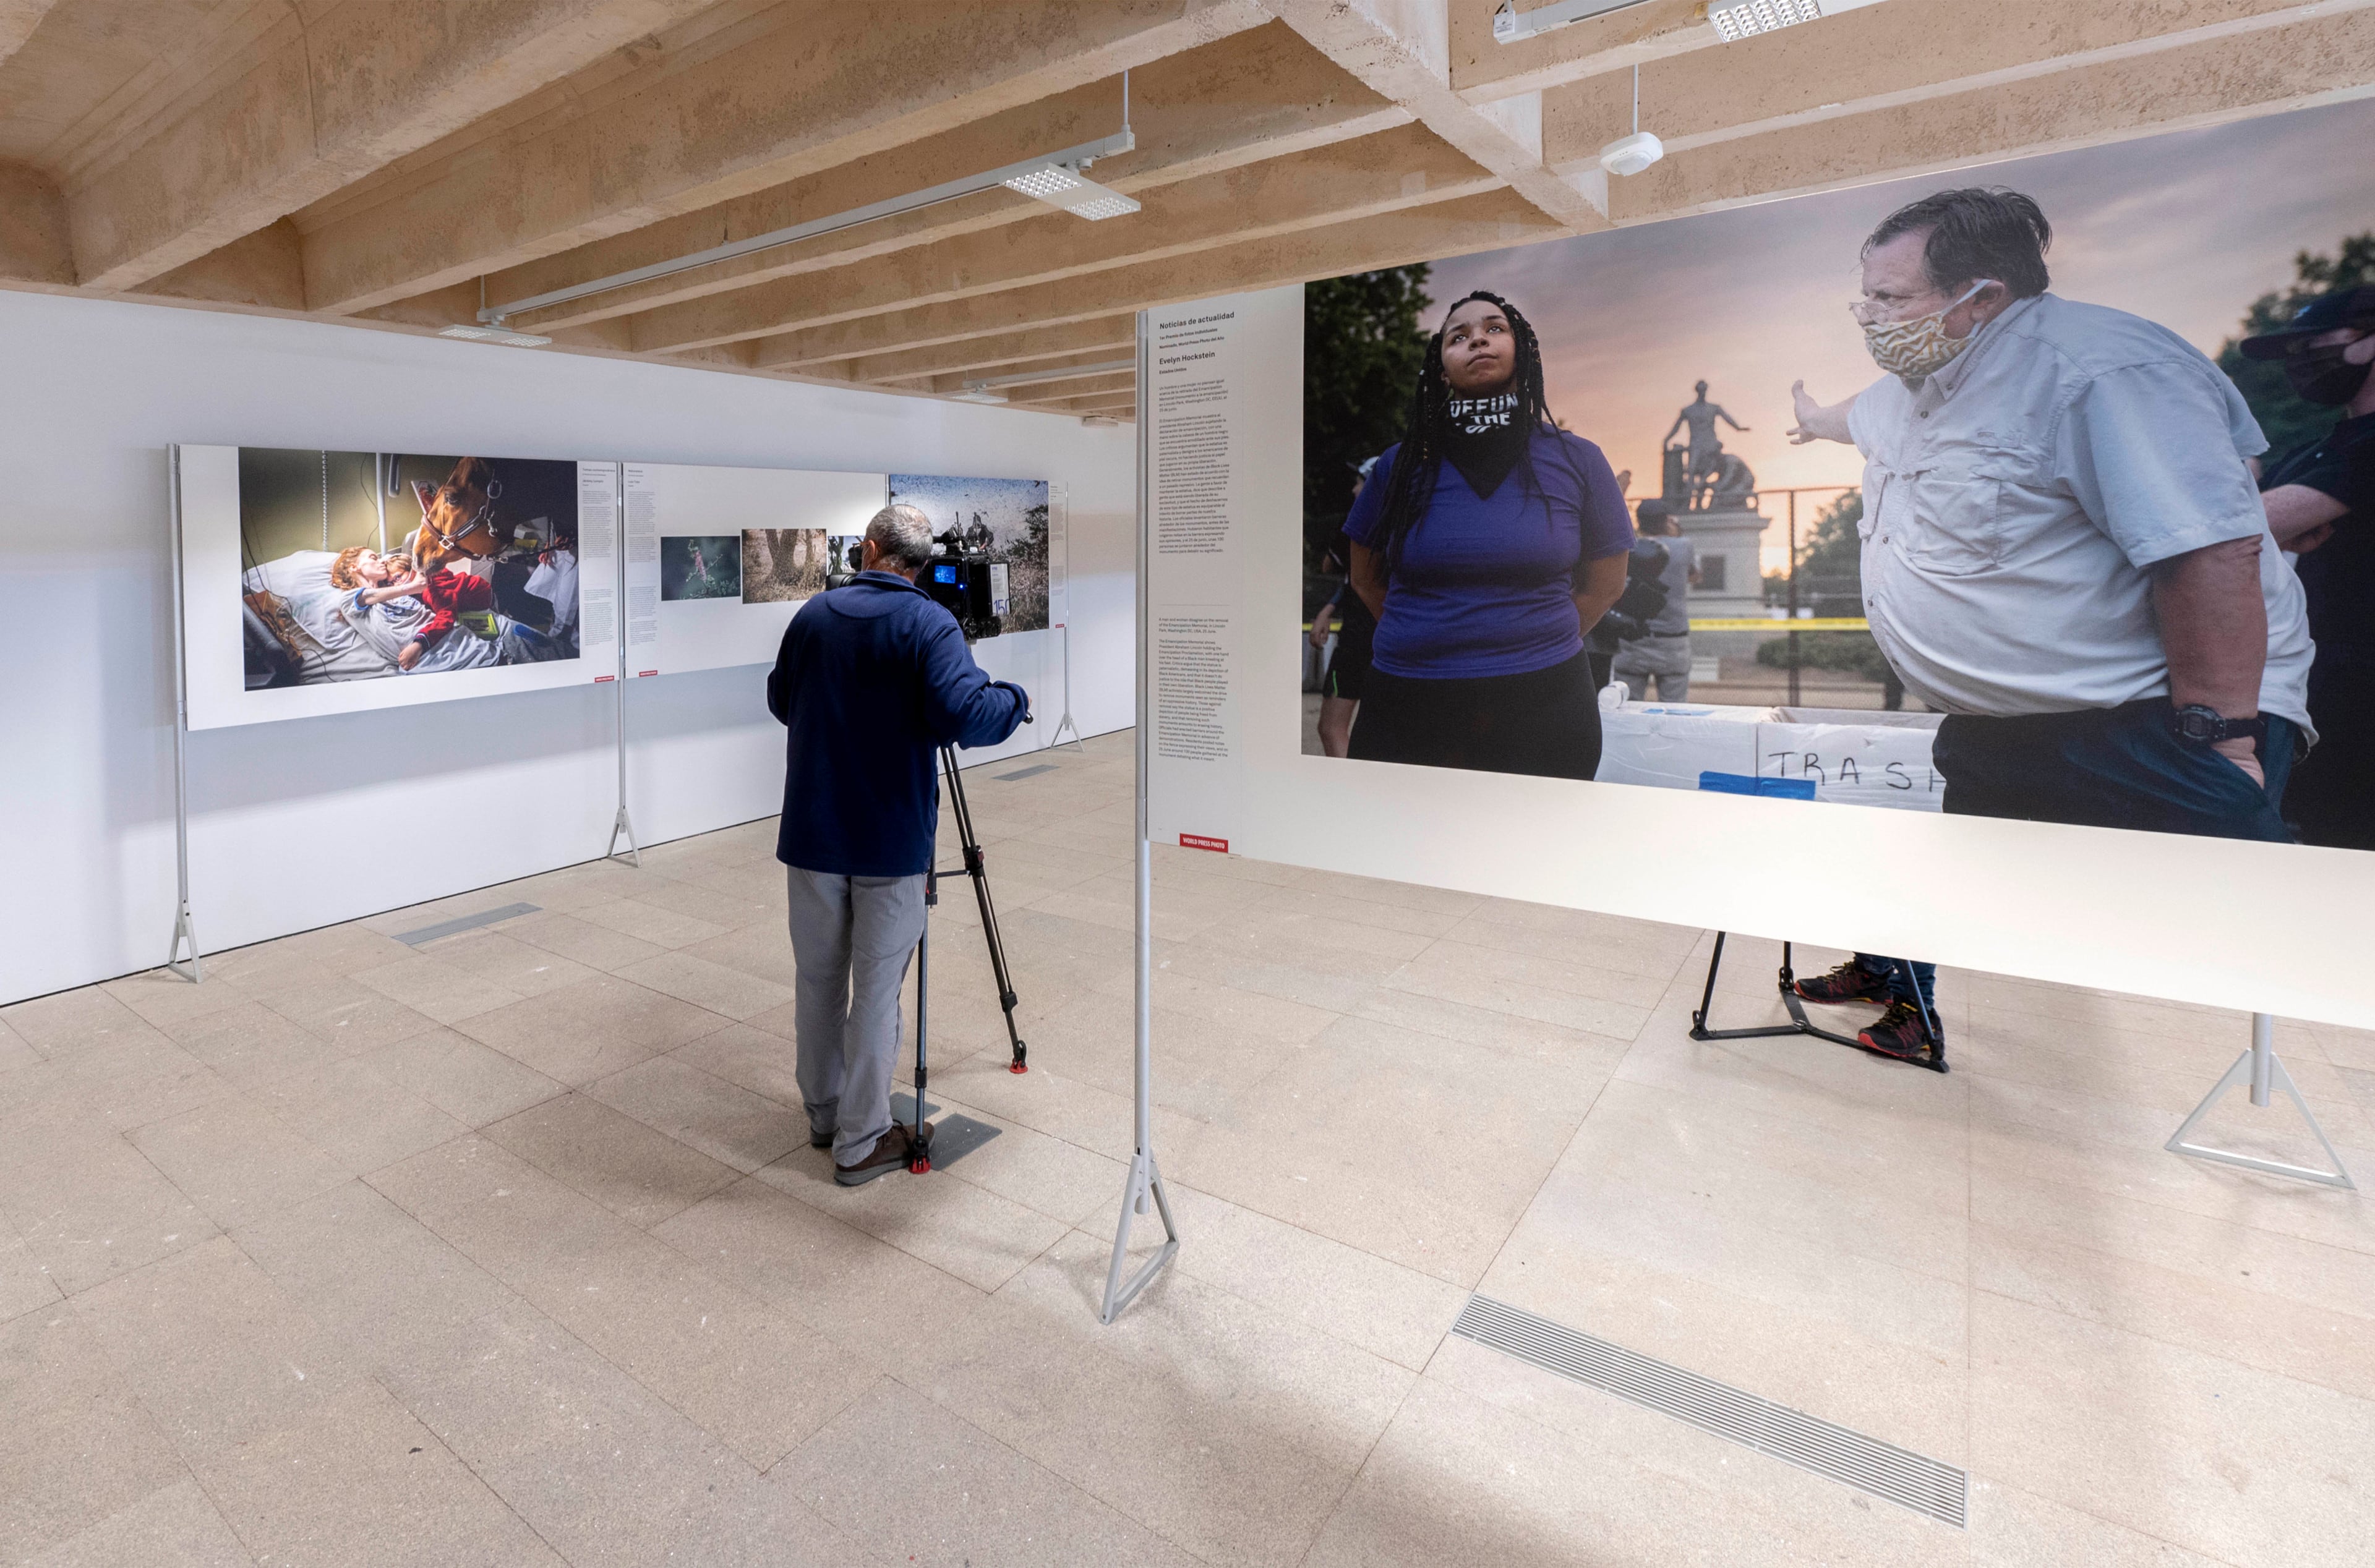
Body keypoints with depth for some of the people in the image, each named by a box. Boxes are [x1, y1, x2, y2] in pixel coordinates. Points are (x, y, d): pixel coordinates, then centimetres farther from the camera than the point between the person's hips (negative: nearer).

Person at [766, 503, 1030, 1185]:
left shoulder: (814, 614, 5)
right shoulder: (928, 623, -11)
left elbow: (780, 701, 18)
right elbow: (964, 715, -25)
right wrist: (1015, 699, -6)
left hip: (812, 833, 5)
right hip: (890, 843, -4)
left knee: (817, 976, 16)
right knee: (876, 988, 4)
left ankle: (823, 1113, 32)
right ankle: (861, 1141, 14)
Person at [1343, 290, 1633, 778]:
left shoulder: (1577, 461, 3)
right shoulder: (1401, 464, 2)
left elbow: (1604, 583, 12)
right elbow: (1367, 579, 14)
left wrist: (1530, 645, 7)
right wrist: (1432, 643, 11)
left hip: (1542, 706, 0)